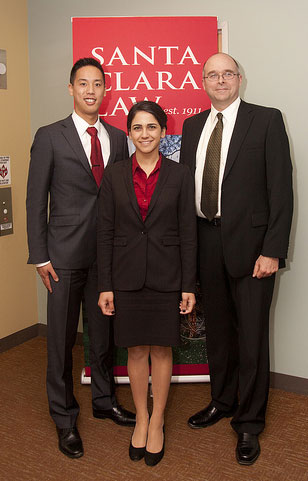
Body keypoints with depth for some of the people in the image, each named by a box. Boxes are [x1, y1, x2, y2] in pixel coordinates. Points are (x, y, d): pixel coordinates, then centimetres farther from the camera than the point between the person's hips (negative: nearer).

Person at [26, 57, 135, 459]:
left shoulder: (118, 138, 9)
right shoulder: (50, 137, -2)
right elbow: (36, 200, -3)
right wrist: (40, 256, -8)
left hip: (108, 252, 4)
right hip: (65, 254, -3)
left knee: (104, 331, 16)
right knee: (62, 338, 7)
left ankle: (105, 400, 37)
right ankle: (64, 418, 25)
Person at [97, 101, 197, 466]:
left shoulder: (179, 175, 0)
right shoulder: (114, 175, 2)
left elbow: (187, 233, -1)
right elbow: (105, 233, 1)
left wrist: (189, 286, -4)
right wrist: (105, 286, -2)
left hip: (166, 277, 0)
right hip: (127, 277, 1)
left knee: (161, 350, 9)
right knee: (136, 350, 11)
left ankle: (157, 423, 28)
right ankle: (141, 418, 31)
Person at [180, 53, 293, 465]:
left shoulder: (266, 120, -2)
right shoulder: (192, 126, 12)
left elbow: (281, 189, -8)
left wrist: (273, 250, -14)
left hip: (249, 244, -4)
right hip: (206, 242, 5)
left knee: (252, 335, 4)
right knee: (217, 328, 16)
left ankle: (249, 422, 22)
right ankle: (222, 401, 37)